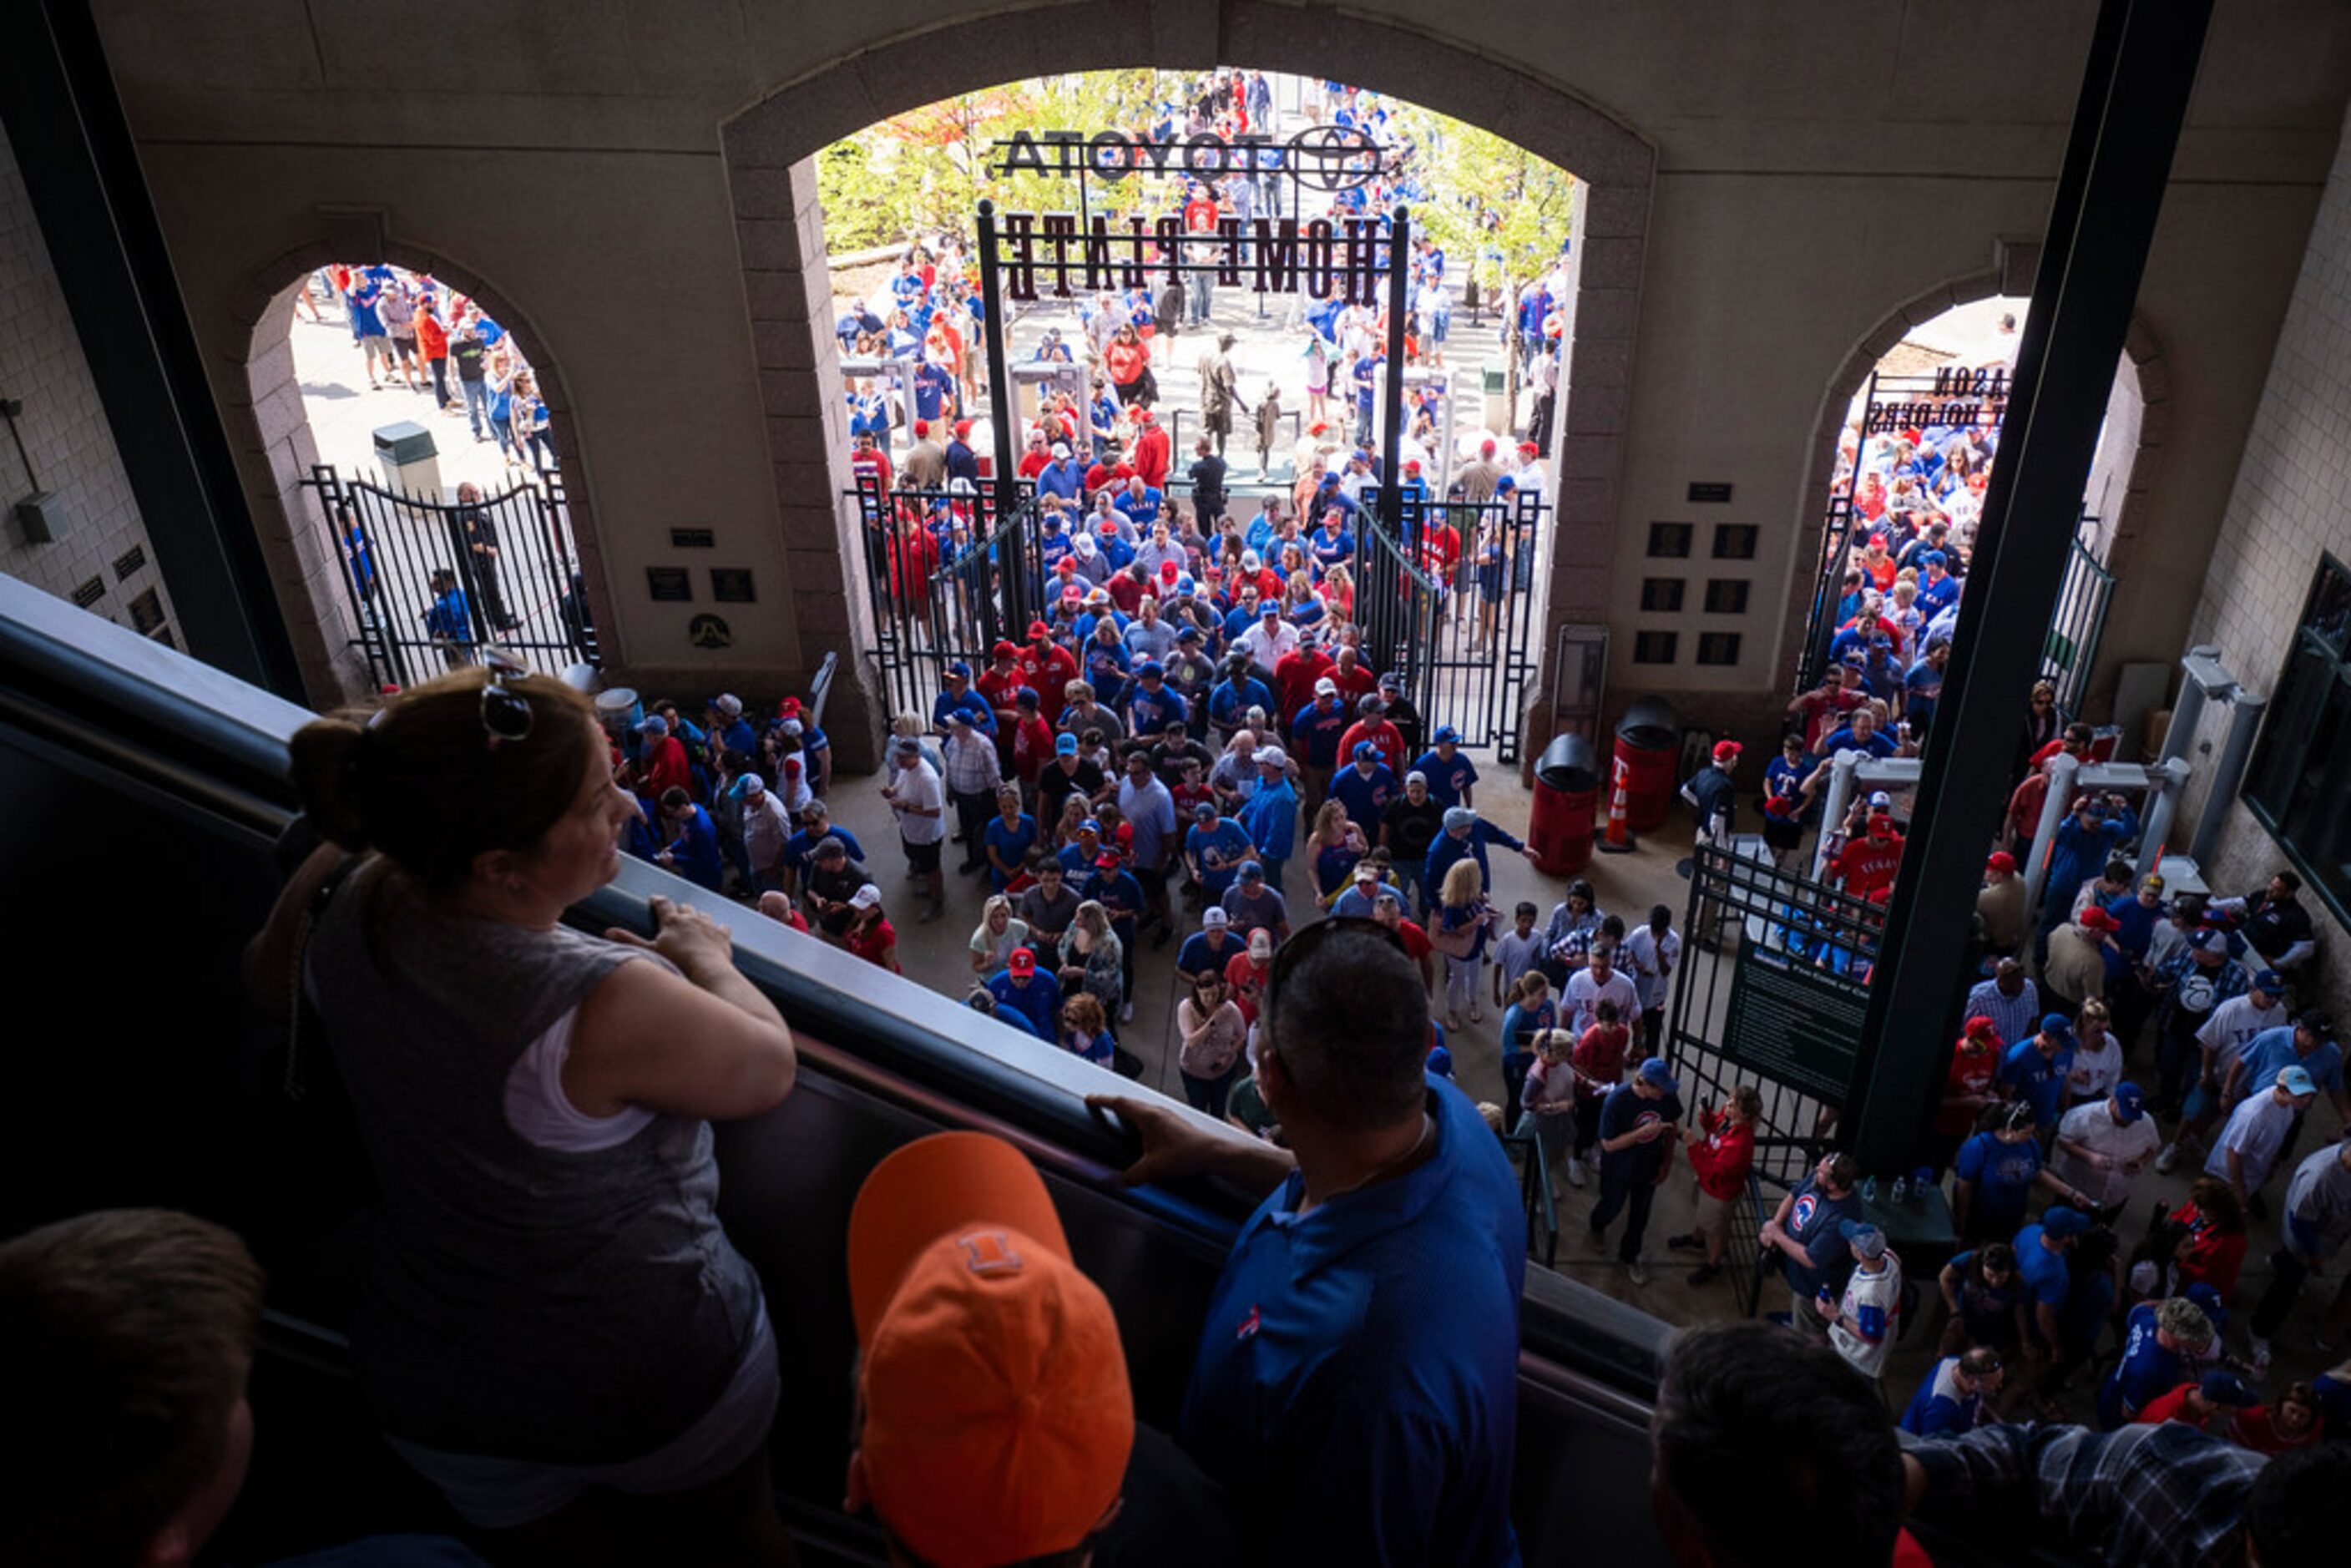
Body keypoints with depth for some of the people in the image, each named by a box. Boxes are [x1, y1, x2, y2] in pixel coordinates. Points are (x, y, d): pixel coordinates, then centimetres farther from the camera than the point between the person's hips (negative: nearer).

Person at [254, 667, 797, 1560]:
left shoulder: (351, 900, -18)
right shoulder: (606, 1006, -37)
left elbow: (266, 978, 8)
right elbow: (769, 1069, -16)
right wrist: (711, 962, 0)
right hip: (655, 1378, -5)